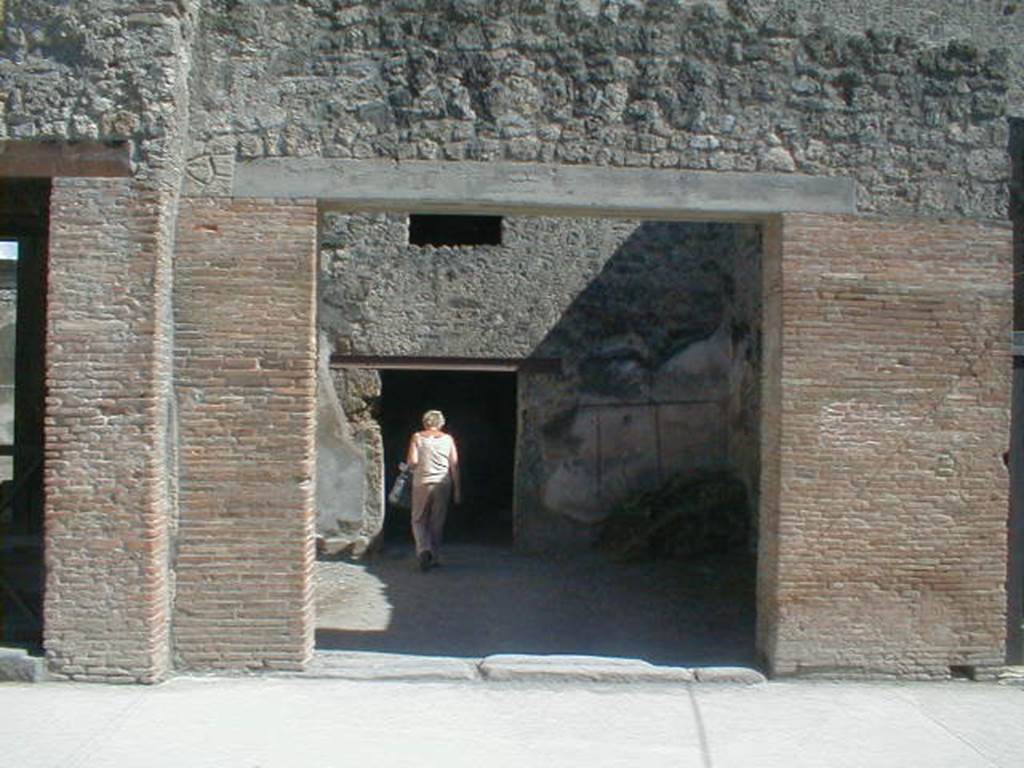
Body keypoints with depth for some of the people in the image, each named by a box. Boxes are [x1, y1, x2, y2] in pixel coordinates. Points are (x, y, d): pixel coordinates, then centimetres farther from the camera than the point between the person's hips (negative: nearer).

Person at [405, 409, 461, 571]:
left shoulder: (417, 437, 0)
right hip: (443, 484, 2)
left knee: (419, 520, 9)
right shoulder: (448, 439, 5)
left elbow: (412, 461, -10)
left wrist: (409, 463, 14)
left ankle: (424, 549, -15)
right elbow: (454, 465, 1)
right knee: (437, 523, 12)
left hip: (422, 484, -1)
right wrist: (457, 490, 4)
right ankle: (433, 558, 16)